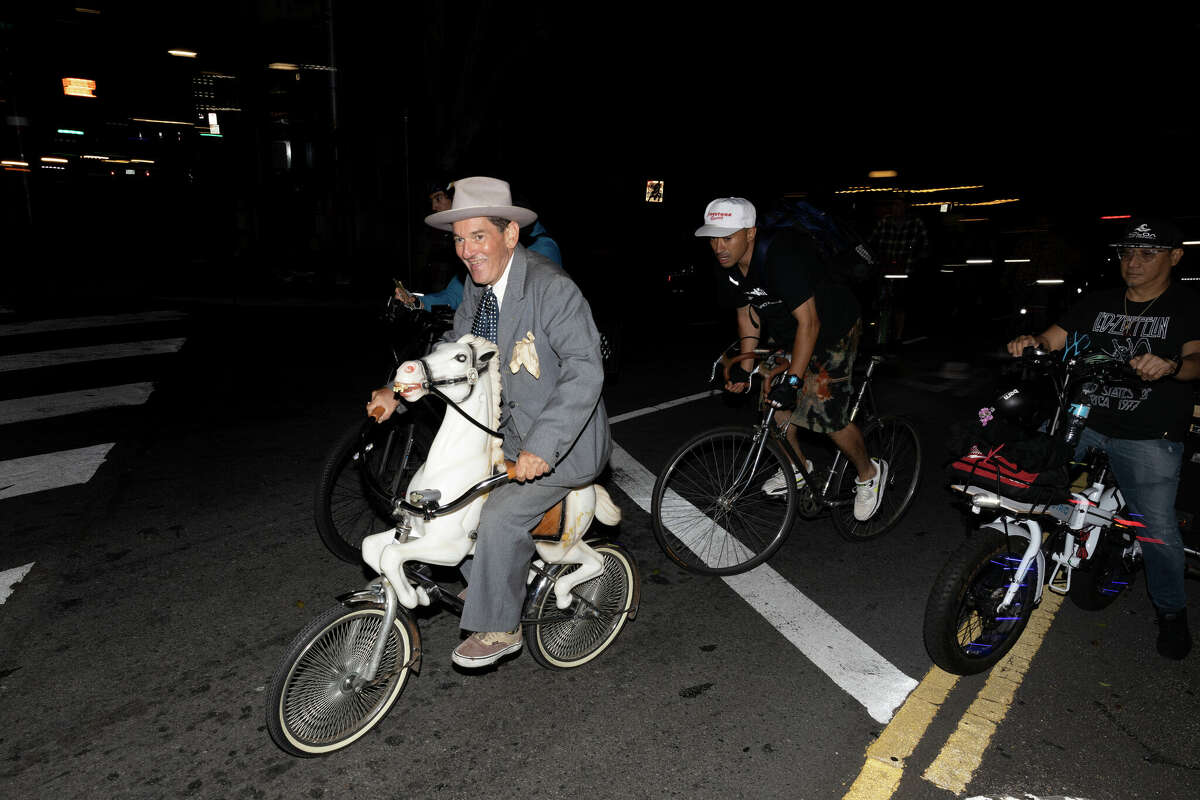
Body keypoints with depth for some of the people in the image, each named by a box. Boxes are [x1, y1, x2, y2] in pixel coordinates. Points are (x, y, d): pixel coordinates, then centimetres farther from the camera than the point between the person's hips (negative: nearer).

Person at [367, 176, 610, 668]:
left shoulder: (551, 288, -25)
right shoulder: (480, 287, 2)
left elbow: (585, 370, -32)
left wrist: (542, 447, -39)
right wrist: (399, 391, -2)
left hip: (565, 441, -9)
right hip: (511, 430, 9)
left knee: (501, 517, -20)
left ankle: (499, 629, 3)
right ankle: (484, 579, 30)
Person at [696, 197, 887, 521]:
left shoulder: (781, 258, -35)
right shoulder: (730, 268, -10)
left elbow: (809, 322, -34)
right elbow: (747, 315, 4)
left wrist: (792, 379, -35)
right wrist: (745, 367, -4)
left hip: (832, 329, -8)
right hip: (785, 332, 8)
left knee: (826, 415, -12)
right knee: (772, 402, 6)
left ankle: (870, 472, 15)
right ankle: (799, 467, 30)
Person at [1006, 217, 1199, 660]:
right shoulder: (1098, 303, 12)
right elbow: (1054, 339, 5)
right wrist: (1032, 341, -18)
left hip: (1148, 436, -4)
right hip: (1082, 420, 4)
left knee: (1158, 529, -3)